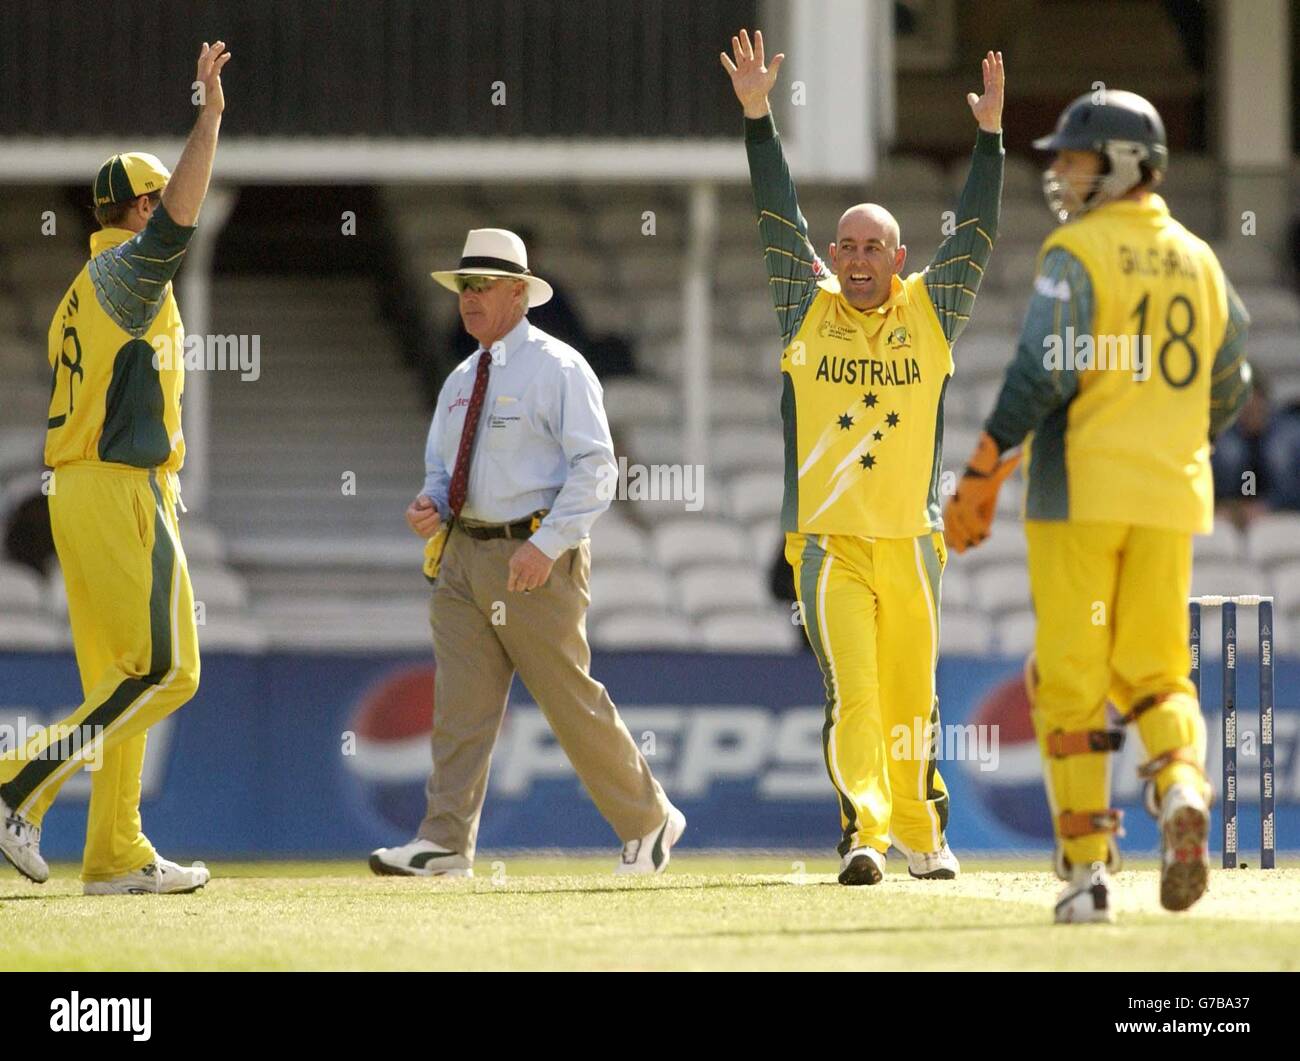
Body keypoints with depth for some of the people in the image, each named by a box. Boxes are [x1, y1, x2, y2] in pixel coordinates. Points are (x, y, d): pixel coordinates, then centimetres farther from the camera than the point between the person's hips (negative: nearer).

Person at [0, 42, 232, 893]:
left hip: (76, 494, 10)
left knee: (117, 677, 10)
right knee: (166, 671, -9)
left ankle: (117, 856, 8)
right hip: (124, 493, -10)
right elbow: (176, 221, -28)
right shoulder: (124, 272, -8)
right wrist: (210, 118, -31)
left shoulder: (82, 295, 21)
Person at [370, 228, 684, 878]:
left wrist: (546, 544, -21)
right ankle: (445, 844, -6)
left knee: (572, 702, -1)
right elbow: (441, 465, 25)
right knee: (460, 703, -3)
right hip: (463, 555, 7)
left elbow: (595, 469, -12)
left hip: (535, 559, -7)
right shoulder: (461, 381, 17)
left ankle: (649, 823, 14)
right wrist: (430, 506, 1)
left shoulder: (556, 369, -6)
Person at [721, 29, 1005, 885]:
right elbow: (780, 218, 4)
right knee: (853, 693, -13)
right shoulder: (810, 309, 9)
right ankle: (865, 834, -21)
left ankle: (922, 834, 22)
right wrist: (757, 116, -2)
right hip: (829, 541, -2)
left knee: (912, 700, 7)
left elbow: (977, 233, 7)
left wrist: (991, 135, -1)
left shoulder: (931, 312, 11)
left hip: (912, 540, 2)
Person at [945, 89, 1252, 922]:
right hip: (1172, 494, 5)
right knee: (1155, 674, 11)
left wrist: (983, 472, -12)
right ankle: (1182, 785, -20)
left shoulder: (1079, 254, -7)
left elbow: (1045, 370, -16)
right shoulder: (1197, 261, 12)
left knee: (1071, 679, 2)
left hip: (1081, 489, -5)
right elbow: (1230, 389, 18)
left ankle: (1087, 870, -1)